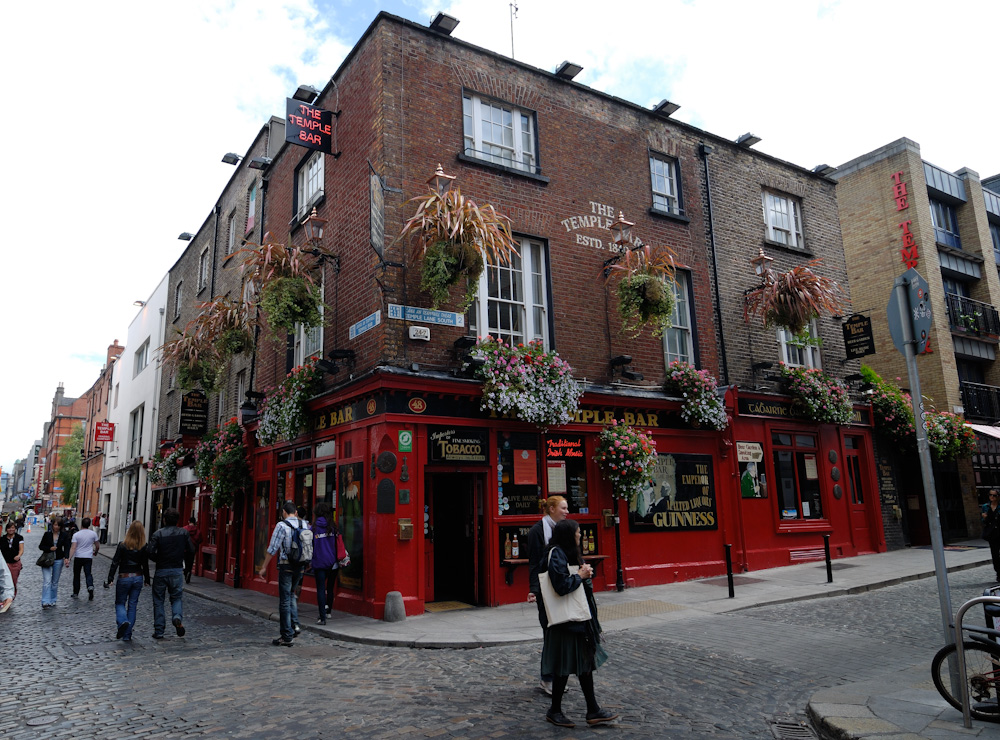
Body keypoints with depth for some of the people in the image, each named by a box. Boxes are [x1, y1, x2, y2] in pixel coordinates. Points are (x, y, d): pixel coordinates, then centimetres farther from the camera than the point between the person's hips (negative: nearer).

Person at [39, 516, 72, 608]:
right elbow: (40, 546, 5)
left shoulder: (64, 535, -1)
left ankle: (52, 600, 21)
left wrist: (66, 558, -22)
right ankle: (45, 602, -14)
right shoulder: (47, 534, -2)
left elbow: (67, 547, -7)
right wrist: (49, 548, -14)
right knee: (47, 581, -12)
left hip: (58, 560, 1)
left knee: (55, 582, 10)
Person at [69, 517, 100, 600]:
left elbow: (73, 548, -15)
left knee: (76, 575, 14)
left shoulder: (76, 534, -7)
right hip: (88, 557, 0)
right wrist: (95, 552, 27)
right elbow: (97, 546, 7)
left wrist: (69, 558, -16)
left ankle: (76, 593, 21)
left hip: (78, 557, 0)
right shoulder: (93, 534, -2)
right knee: (88, 574, 3)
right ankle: (90, 586, -25)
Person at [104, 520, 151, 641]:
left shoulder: (122, 545, -10)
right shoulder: (144, 547, -5)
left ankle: (123, 621, -17)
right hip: (138, 578, 2)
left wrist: (110, 578, -3)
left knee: (120, 603, 14)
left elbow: (115, 563, -9)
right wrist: (147, 580, 11)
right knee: (132, 605, 10)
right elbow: (145, 565, 0)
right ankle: (127, 635, 10)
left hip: (124, 577, -2)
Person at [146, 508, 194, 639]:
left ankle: (159, 631, 13)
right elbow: (191, 550, 0)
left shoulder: (158, 534, -8)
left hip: (161, 570, -1)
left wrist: (157, 559, 2)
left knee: (158, 601, 11)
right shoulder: (183, 533, -2)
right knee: (177, 597, 14)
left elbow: (150, 551, -18)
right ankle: (177, 617, -16)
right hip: (177, 570, 1)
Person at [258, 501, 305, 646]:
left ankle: (287, 637, 6)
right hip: (300, 566, 6)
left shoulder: (282, 525, -10)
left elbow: (272, 548, -11)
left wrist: (264, 567, -6)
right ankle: (294, 624, 12)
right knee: (291, 595, 25)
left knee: (285, 600, 2)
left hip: (286, 565, -6)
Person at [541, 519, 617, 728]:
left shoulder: (569, 553, 12)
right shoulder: (556, 555, -18)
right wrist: (580, 575, -14)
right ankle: (554, 711, 17)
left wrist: (585, 574, 3)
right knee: (565, 666, 2)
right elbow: (562, 586, -27)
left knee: (585, 663, 13)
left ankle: (593, 711, 21)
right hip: (566, 620, -10)